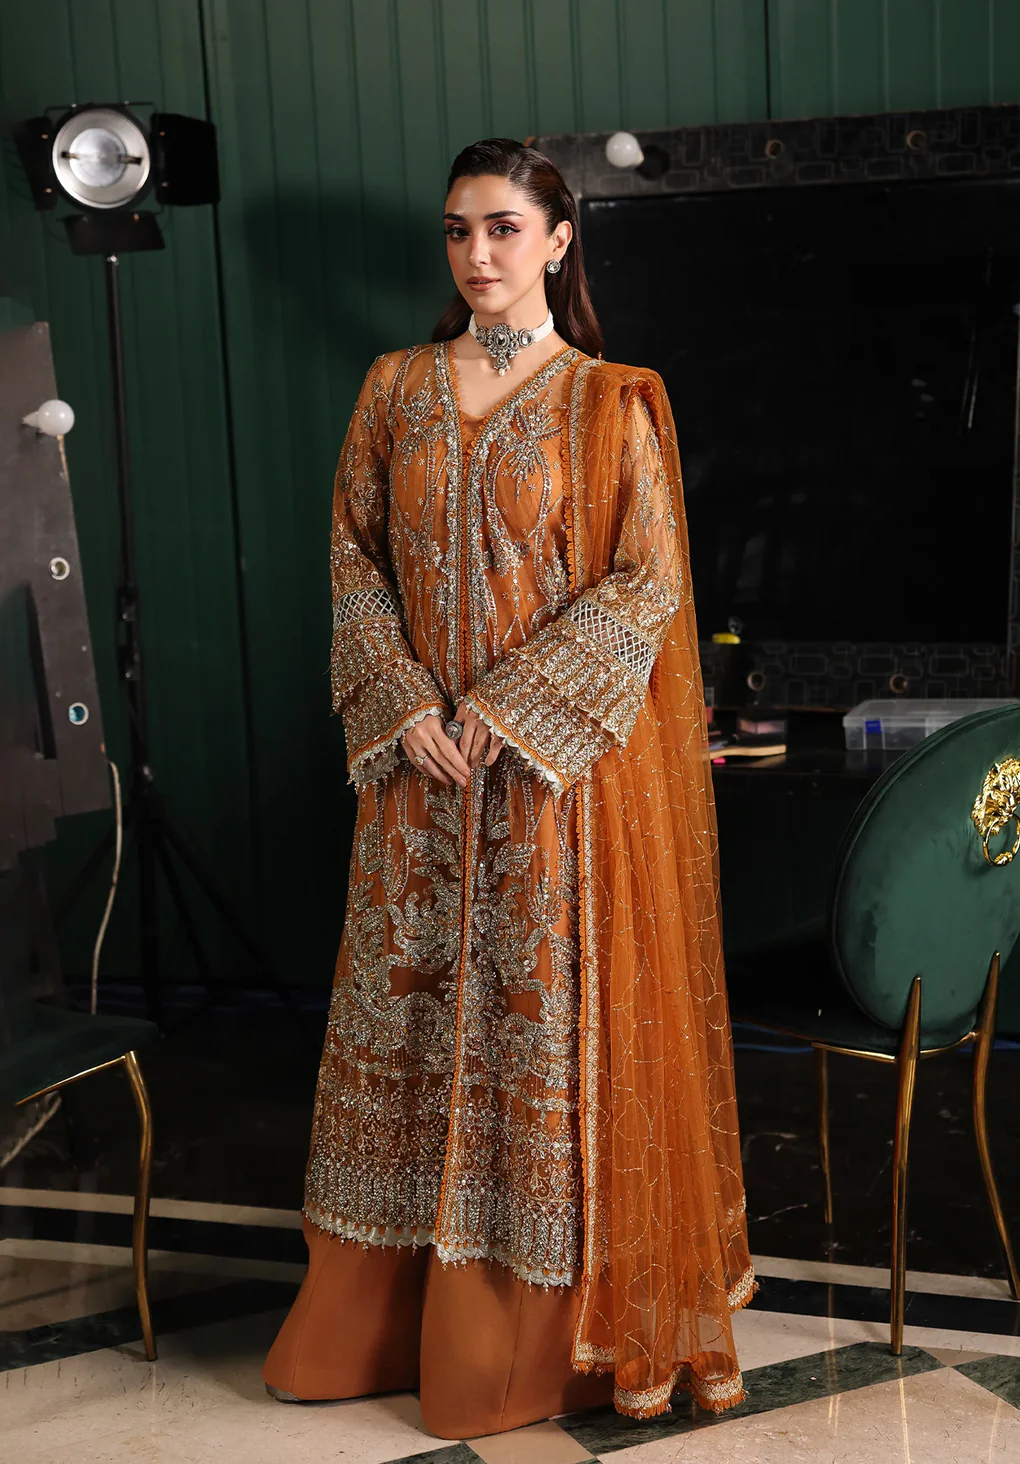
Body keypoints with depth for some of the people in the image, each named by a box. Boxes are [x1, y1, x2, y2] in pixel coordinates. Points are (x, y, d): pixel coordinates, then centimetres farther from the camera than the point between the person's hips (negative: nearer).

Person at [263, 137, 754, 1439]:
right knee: (408, 1003, 10)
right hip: (421, 759, 4)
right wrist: (403, 705, -8)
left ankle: (556, 1322, 16)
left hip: (564, 766, -4)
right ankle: (398, 1305, 24)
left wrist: (511, 706, -15)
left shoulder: (610, 403, -3)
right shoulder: (397, 389, 8)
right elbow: (355, 556, 6)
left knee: (554, 1016, 1)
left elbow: (648, 582, -9)